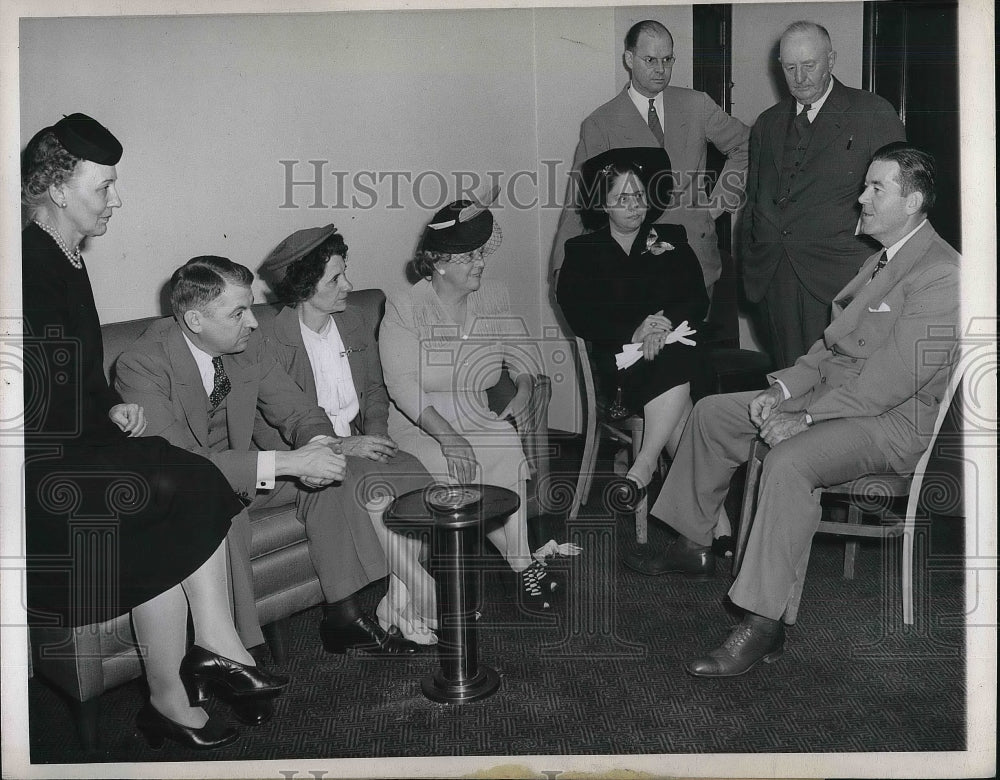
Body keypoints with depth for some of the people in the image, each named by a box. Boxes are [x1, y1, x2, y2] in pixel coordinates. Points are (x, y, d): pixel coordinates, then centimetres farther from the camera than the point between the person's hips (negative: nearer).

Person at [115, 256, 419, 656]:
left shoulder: (247, 343, -8)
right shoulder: (141, 366, -26)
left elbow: (298, 411, 0)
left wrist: (319, 447, -25)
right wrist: (288, 461, -40)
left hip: (238, 471, 6)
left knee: (329, 474, -11)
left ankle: (343, 616, -5)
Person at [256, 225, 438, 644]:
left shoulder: (359, 320, 7)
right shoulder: (269, 340, -13)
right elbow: (266, 432, -13)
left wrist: (376, 435, 0)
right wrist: (341, 446, -18)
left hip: (357, 442, 6)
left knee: (420, 481, -22)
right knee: (374, 493, -30)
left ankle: (396, 604, -11)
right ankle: (434, 603, -14)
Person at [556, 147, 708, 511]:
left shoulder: (670, 239, 18)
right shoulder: (582, 250, 11)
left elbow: (698, 300, 8)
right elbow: (580, 317, -2)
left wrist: (664, 323, -14)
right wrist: (634, 333, -17)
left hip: (675, 346, 2)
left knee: (673, 365, -35)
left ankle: (642, 468, -36)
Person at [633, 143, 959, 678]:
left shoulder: (940, 274, -17)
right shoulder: (882, 258, 15)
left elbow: (894, 378, -25)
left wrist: (804, 418, -24)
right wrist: (784, 388, 1)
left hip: (893, 420, -10)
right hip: (832, 393, 10)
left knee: (789, 460, -37)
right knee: (711, 412, 10)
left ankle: (764, 625, -30)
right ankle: (693, 546, 22)